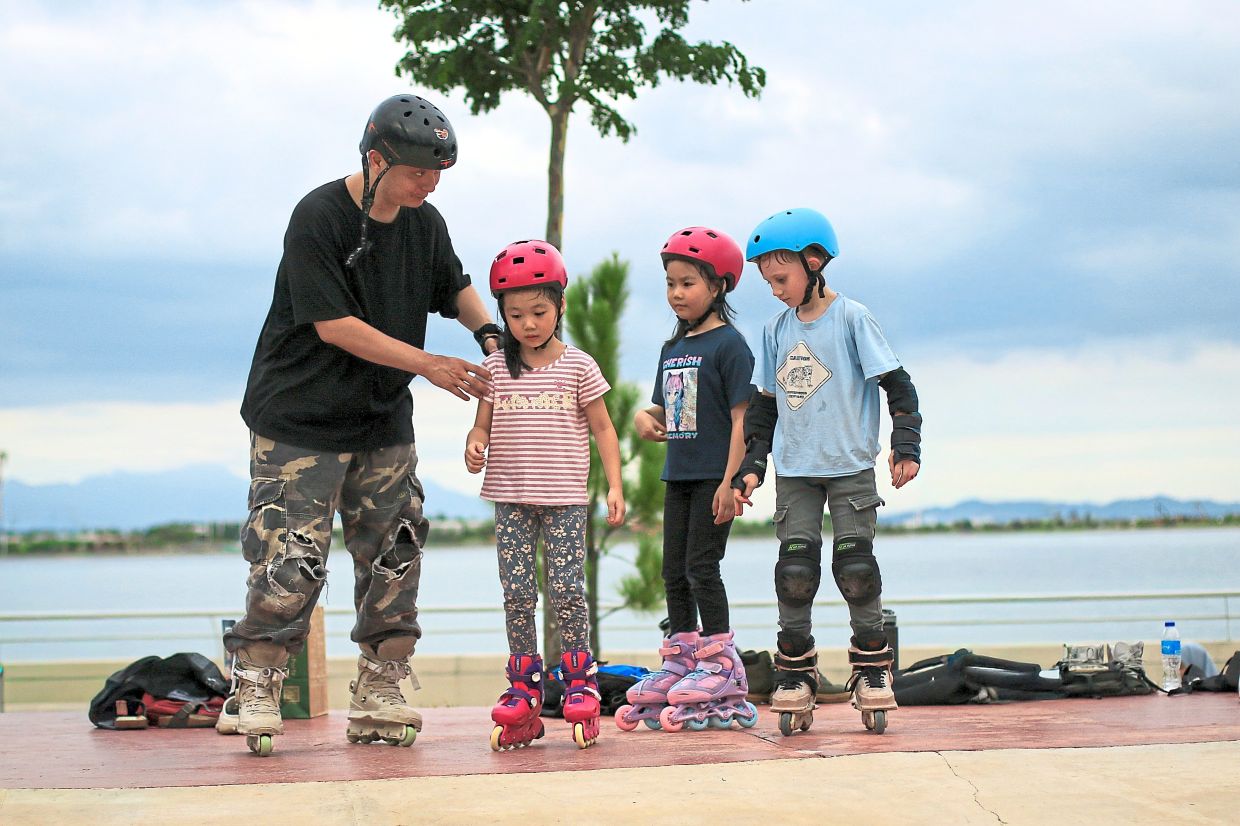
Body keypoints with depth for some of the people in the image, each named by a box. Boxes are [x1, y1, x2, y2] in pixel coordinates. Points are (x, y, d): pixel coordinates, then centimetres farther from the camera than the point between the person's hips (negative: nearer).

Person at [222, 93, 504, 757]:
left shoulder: (425, 223, 4)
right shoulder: (318, 217, -17)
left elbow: (454, 286, 23)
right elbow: (334, 325, -20)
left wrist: (486, 332, 2)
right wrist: (428, 365, -20)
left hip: (385, 424, 6)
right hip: (301, 421, -6)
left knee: (394, 557, 3)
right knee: (292, 562, -10)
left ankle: (377, 701, 11)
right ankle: (256, 693, 5)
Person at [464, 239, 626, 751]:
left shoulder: (578, 366, 2)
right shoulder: (496, 368, 7)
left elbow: (602, 428, 5)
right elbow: (483, 424, 9)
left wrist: (615, 485, -2)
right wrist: (474, 446, -14)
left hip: (565, 498, -2)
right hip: (511, 498, 2)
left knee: (566, 589, -6)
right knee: (516, 592, 1)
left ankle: (580, 682, 7)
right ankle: (524, 687, 10)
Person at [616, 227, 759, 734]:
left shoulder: (729, 344, -10)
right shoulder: (672, 348, 14)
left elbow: (741, 417, -14)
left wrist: (731, 481, -20)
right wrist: (645, 418, -4)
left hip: (715, 477, -8)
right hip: (679, 475, 8)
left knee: (702, 567, -8)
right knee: (674, 573, 11)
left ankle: (719, 666, 0)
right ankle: (679, 661, 20)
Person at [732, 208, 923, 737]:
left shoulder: (851, 318, -5)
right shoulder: (776, 330, 8)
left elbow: (897, 384, -4)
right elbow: (764, 402, 15)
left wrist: (906, 445, -11)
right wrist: (751, 466, 11)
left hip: (850, 467, -3)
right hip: (794, 472, 3)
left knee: (855, 565, -4)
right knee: (795, 569, -3)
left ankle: (872, 665, 9)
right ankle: (795, 674, 5)